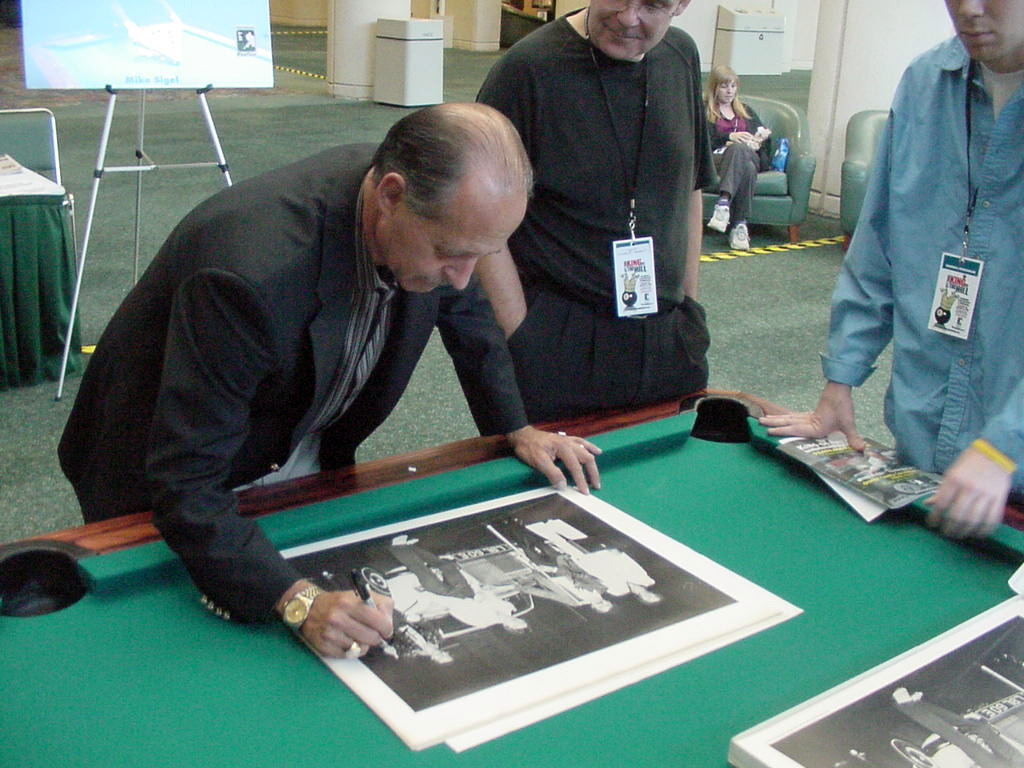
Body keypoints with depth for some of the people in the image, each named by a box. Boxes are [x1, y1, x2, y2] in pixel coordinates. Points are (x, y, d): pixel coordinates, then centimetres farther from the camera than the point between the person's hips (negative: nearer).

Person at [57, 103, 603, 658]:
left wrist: (515, 429, 4)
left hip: (307, 458, 6)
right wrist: (299, 601, -48)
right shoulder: (251, 274, -42)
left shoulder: (440, 216, -20)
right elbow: (185, 484, -39)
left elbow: (463, 308, 5)